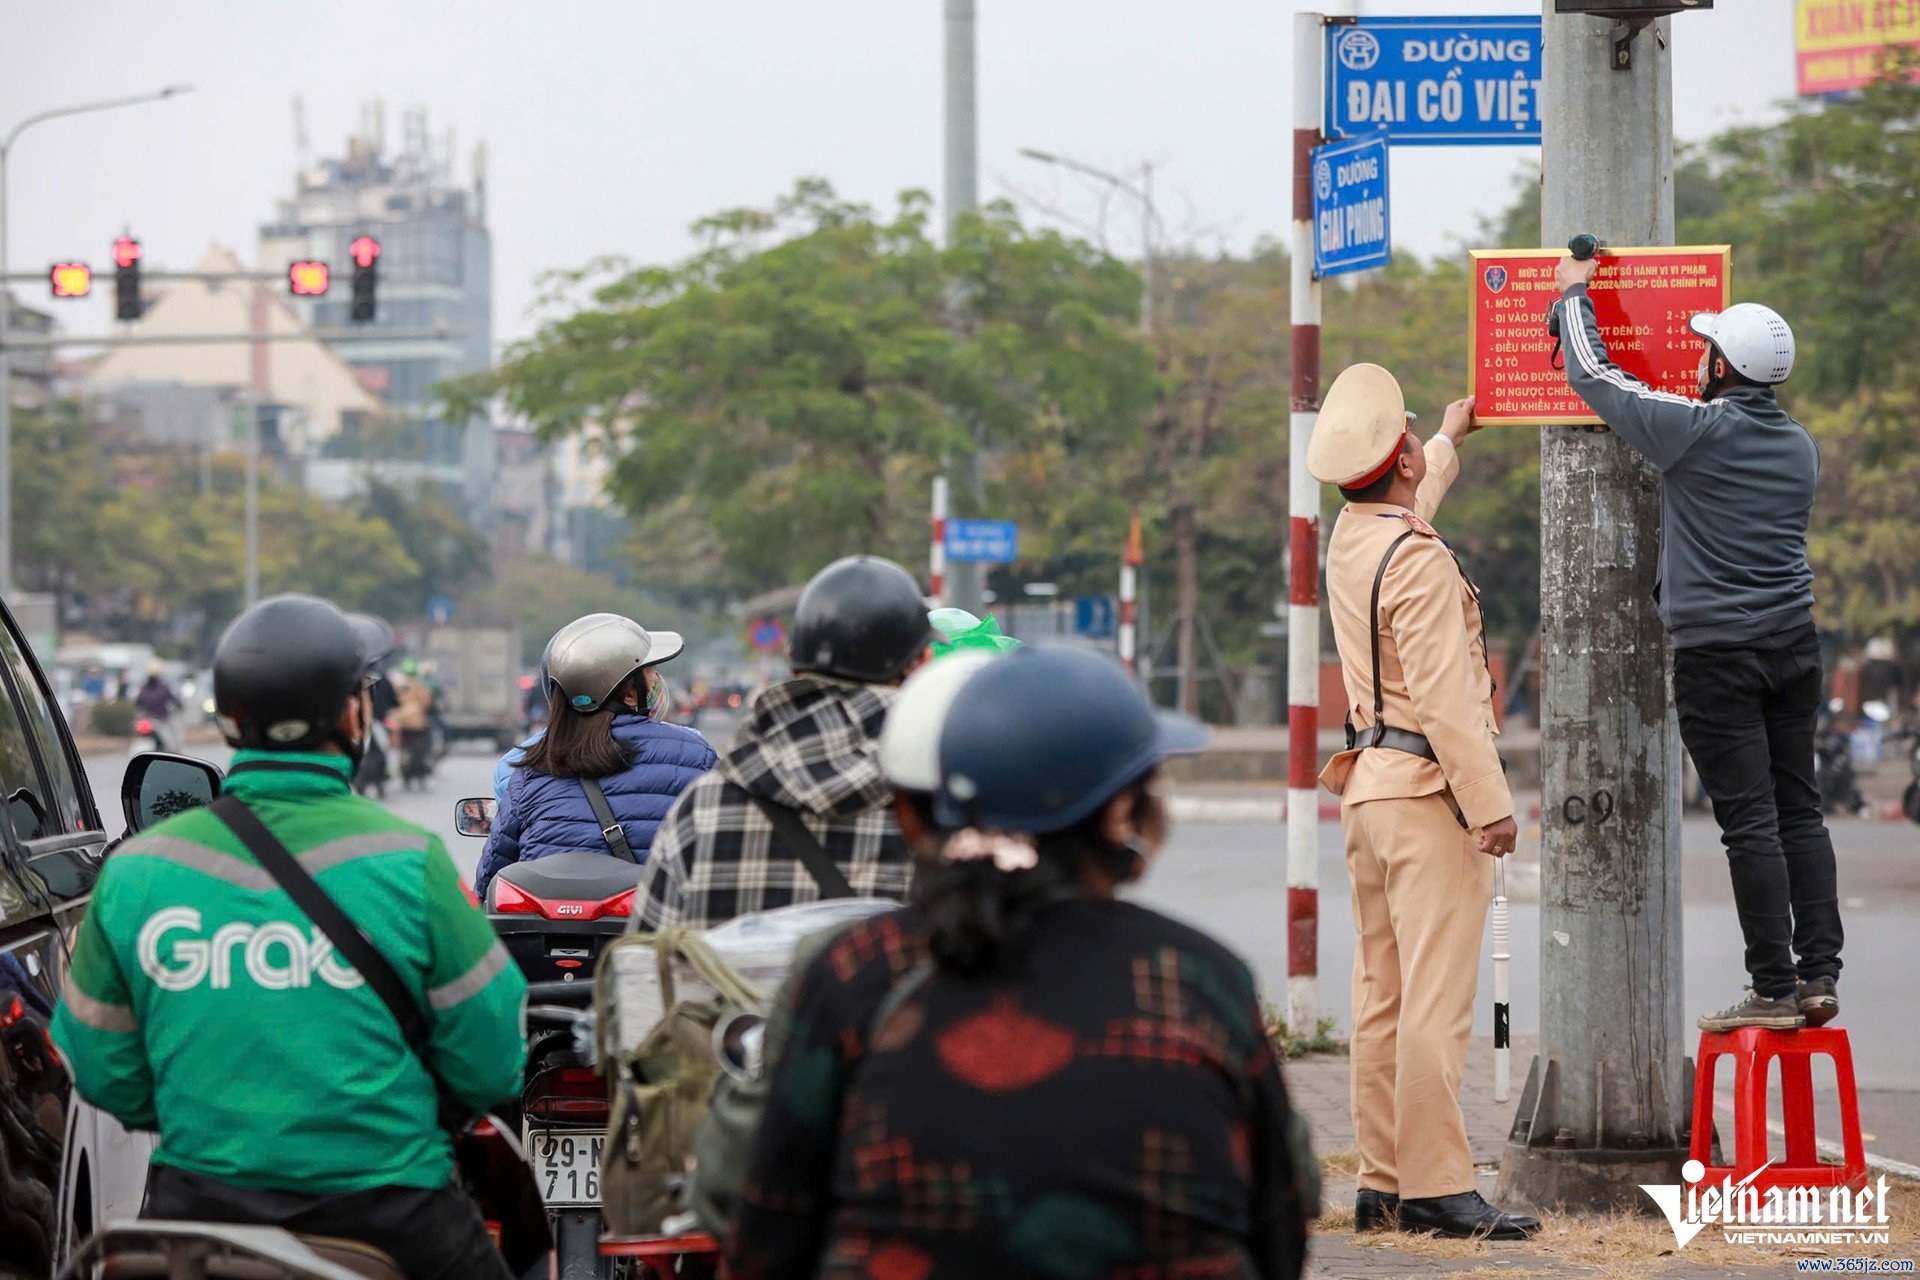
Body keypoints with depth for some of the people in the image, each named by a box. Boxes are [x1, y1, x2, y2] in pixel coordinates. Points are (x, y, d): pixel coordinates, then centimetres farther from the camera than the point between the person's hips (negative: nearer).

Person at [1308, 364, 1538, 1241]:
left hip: (1368, 783, 10)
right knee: (1436, 996, -10)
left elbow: (1412, 495, 37)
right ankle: (1435, 1186, -12)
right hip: (1428, 790, -9)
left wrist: (1451, 436, 54)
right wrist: (1490, 803, -18)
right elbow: (1445, 698, -21)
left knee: (1382, 994, 9)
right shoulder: (1418, 562, -17)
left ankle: (1382, 1183, 11)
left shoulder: (1349, 539, 11)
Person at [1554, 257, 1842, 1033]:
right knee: (1799, 810, 10)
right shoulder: (1799, 446, 9)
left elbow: (1592, 373, -1)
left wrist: (1576, 295, 16)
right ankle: (1819, 975, 7)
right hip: (1794, 646, 6)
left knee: (1750, 822, -6)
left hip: (1717, 655, -6)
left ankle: (1774, 991, -6)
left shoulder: (1694, 430, -11)